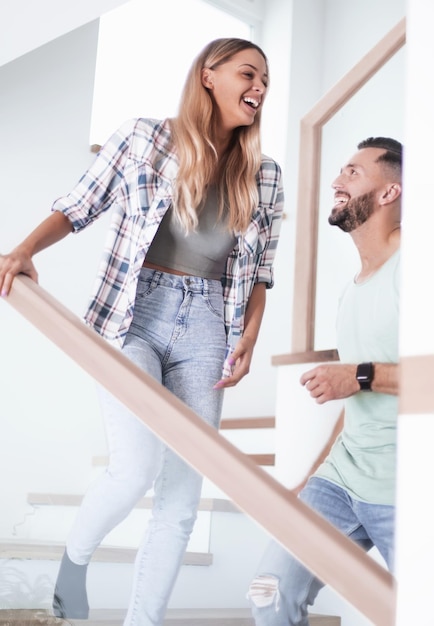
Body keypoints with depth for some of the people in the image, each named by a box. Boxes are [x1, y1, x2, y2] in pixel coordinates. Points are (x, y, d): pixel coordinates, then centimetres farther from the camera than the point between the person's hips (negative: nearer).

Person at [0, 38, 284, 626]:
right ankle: (75, 557, 14)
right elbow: (77, 206, 4)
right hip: (132, 314, -3)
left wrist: (248, 339, 2)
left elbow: (261, 270, 14)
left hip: (206, 329, 4)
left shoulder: (265, 177, 9)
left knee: (181, 498, 0)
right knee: (137, 470, -19)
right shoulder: (143, 138, 0)